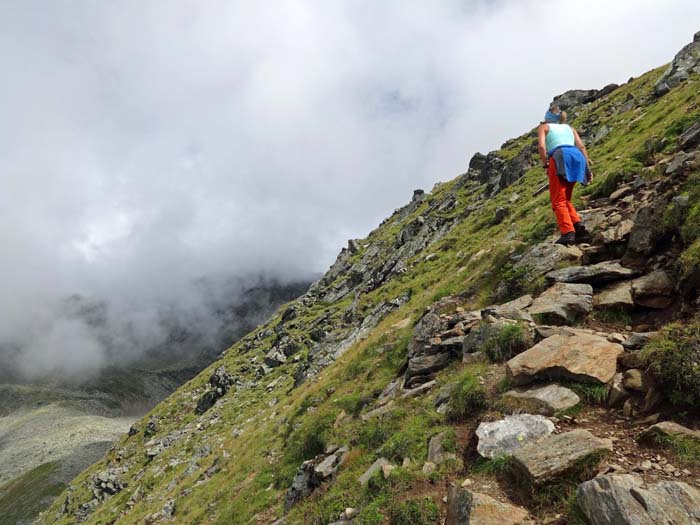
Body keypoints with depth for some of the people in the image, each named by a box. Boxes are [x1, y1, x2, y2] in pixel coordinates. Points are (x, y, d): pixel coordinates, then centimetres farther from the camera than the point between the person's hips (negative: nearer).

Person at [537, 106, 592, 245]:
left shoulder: (544, 127, 21)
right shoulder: (569, 128, 32)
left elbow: (542, 146, 0)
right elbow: (581, 147, 17)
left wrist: (545, 164, 3)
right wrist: (588, 167, 13)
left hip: (560, 157, -5)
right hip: (577, 156, 5)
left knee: (558, 201, -7)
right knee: (565, 199, 17)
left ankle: (568, 233, -23)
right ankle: (579, 227, 0)